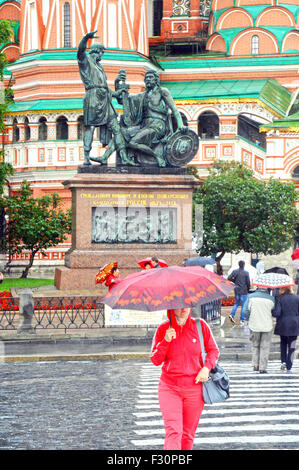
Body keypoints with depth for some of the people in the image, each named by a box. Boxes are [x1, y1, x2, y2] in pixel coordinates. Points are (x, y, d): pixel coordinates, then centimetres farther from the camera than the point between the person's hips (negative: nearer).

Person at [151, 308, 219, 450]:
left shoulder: (200, 326, 0)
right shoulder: (163, 329, 0)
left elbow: (213, 350, 11)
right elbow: (155, 360, 0)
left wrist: (206, 367, -7)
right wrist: (166, 341, -16)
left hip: (195, 389, 1)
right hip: (170, 388, -1)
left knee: (188, 433, 8)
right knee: (173, 432, -14)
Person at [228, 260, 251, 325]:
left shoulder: (235, 271, -2)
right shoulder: (246, 273, -11)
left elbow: (229, 278, -5)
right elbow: (248, 282, -8)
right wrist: (248, 290, 8)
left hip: (237, 290, 4)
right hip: (244, 291, -4)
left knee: (237, 303, 22)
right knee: (243, 305, 5)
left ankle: (232, 314, 2)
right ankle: (242, 320, 6)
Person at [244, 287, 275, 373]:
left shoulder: (251, 297, -8)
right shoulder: (271, 299, -6)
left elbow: (246, 311, -9)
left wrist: (247, 318, 9)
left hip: (254, 325, 1)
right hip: (267, 326, -1)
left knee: (255, 345, 19)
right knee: (265, 347, 7)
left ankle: (255, 365, 16)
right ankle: (262, 368, 5)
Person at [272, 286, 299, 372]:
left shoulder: (279, 298, -9)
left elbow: (277, 313, -16)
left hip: (283, 325, 0)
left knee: (283, 343, 22)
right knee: (291, 346, 4)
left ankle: (283, 361, 11)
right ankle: (289, 366, 0)